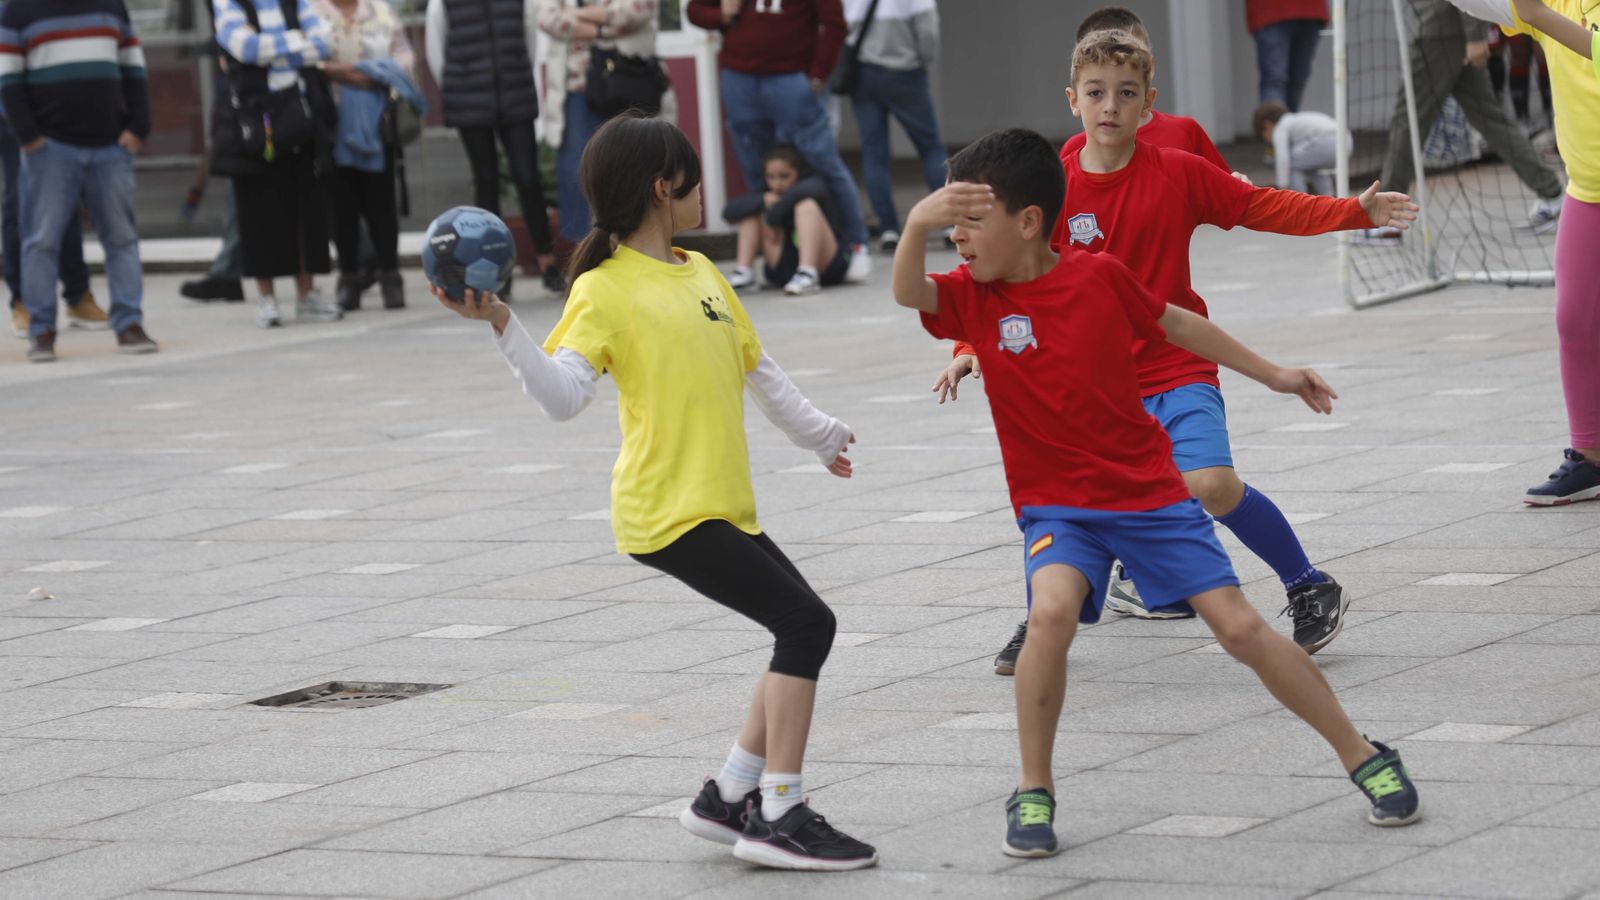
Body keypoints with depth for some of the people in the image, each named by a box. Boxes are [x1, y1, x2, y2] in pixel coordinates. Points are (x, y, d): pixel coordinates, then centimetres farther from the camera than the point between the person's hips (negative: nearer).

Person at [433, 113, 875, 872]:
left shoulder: (701, 273, 15)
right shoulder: (603, 290, -9)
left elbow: (757, 371, 29)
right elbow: (563, 394, -20)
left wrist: (818, 435, 39)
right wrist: (503, 327, -32)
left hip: (723, 506, 9)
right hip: (670, 510, -9)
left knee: (799, 635, 11)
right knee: (806, 623, -14)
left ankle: (730, 796, 20)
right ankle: (779, 817, -11)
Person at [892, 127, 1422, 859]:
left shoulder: (1099, 276, -7)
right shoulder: (975, 298, -7)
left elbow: (1175, 324, 10)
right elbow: (907, 292, -28)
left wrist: (1270, 374, 19)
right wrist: (917, 222, -48)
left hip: (1148, 490, 0)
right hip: (1056, 505, 0)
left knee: (1239, 626, -5)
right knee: (1052, 611, -29)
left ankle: (1364, 759, 13)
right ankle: (1033, 792, -12)